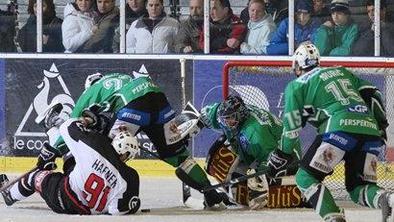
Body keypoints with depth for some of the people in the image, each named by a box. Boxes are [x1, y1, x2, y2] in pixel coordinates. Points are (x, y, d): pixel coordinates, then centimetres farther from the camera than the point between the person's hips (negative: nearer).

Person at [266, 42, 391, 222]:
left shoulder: (297, 85, 15)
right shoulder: (343, 72, 30)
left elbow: (292, 126, 10)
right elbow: (371, 94, 24)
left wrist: (279, 158, 19)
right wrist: (381, 125, 28)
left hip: (341, 128, -5)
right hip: (371, 130, 6)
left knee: (306, 177, 5)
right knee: (358, 188, 13)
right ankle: (386, 199, -20)